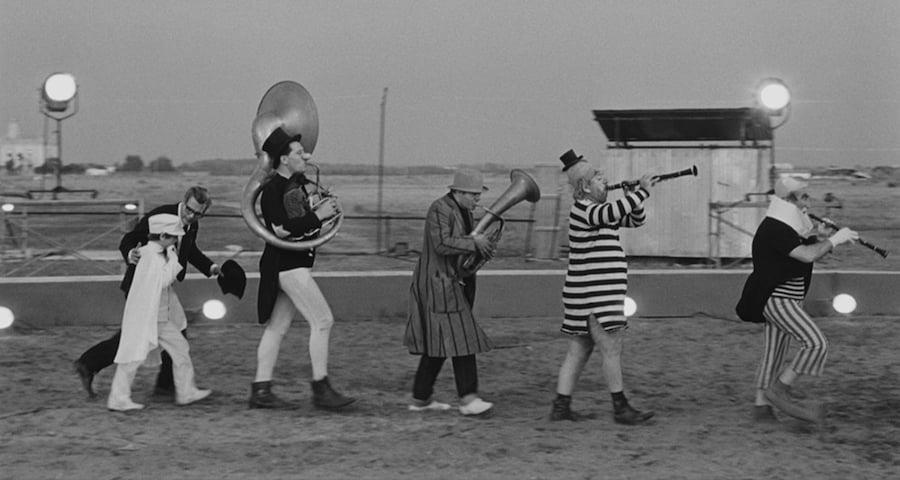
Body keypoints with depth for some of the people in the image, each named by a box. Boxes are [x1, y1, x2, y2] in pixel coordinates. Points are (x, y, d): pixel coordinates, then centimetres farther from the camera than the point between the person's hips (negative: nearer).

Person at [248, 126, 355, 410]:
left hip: (297, 264, 10)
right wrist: (317, 216, -21)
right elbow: (281, 229, -25)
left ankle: (261, 390, 14)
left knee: (277, 327, 10)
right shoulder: (272, 190, -15)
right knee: (322, 321, -9)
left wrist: (322, 210, 9)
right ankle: (320, 389, -5)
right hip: (287, 265, -10)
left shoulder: (297, 182, 13)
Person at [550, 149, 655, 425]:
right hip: (592, 296, -10)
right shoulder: (582, 210, -12)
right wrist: (642, 191, -20)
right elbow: (613, 213, -31)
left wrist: (635, 197, 4)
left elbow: (635, 221, 23)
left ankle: (561, 406, 11)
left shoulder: (600, 210, 18)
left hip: (599, 295, 10)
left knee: (579, 351, 9)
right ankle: (620, 408, -3)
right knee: (612, 347, -8)